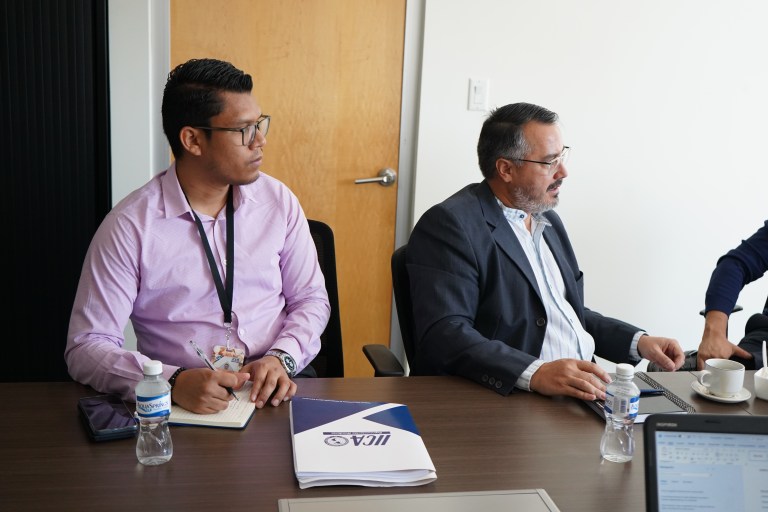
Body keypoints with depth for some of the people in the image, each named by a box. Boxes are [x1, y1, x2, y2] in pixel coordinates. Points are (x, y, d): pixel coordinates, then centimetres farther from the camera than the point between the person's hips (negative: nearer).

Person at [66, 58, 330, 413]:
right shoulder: (129, 226, -8)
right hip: (185, 405, -1)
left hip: (277, 392, 1)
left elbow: (311, 297, 10)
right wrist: (173, 382, -25)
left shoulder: (278, 200, 3)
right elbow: (86, 347, -8)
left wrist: (281, 358, -10)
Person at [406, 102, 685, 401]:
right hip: (505, 399, -8)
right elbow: (444, 334, -21)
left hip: (583, 390, 8)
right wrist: (535, 374, -32)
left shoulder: (548, 220, 18)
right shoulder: (450, 224, -11)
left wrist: (638, 342, 10)